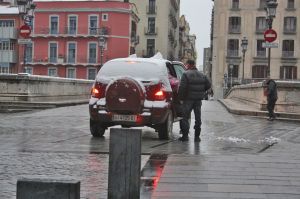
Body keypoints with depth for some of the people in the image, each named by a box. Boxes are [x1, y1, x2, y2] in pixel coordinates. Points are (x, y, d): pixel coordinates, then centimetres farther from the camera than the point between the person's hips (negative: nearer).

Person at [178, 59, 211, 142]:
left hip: (188, 99, -5)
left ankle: (185, 135, -1)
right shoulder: (202, 75, 9)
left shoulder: (186, 74, -9)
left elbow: (182, 87, -17)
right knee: (198, 118, 10)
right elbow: (208, 85, 9)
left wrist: (180, 97, -8)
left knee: (185, 117, 3)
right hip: (198, 99, 5)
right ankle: (197, 136, 11)